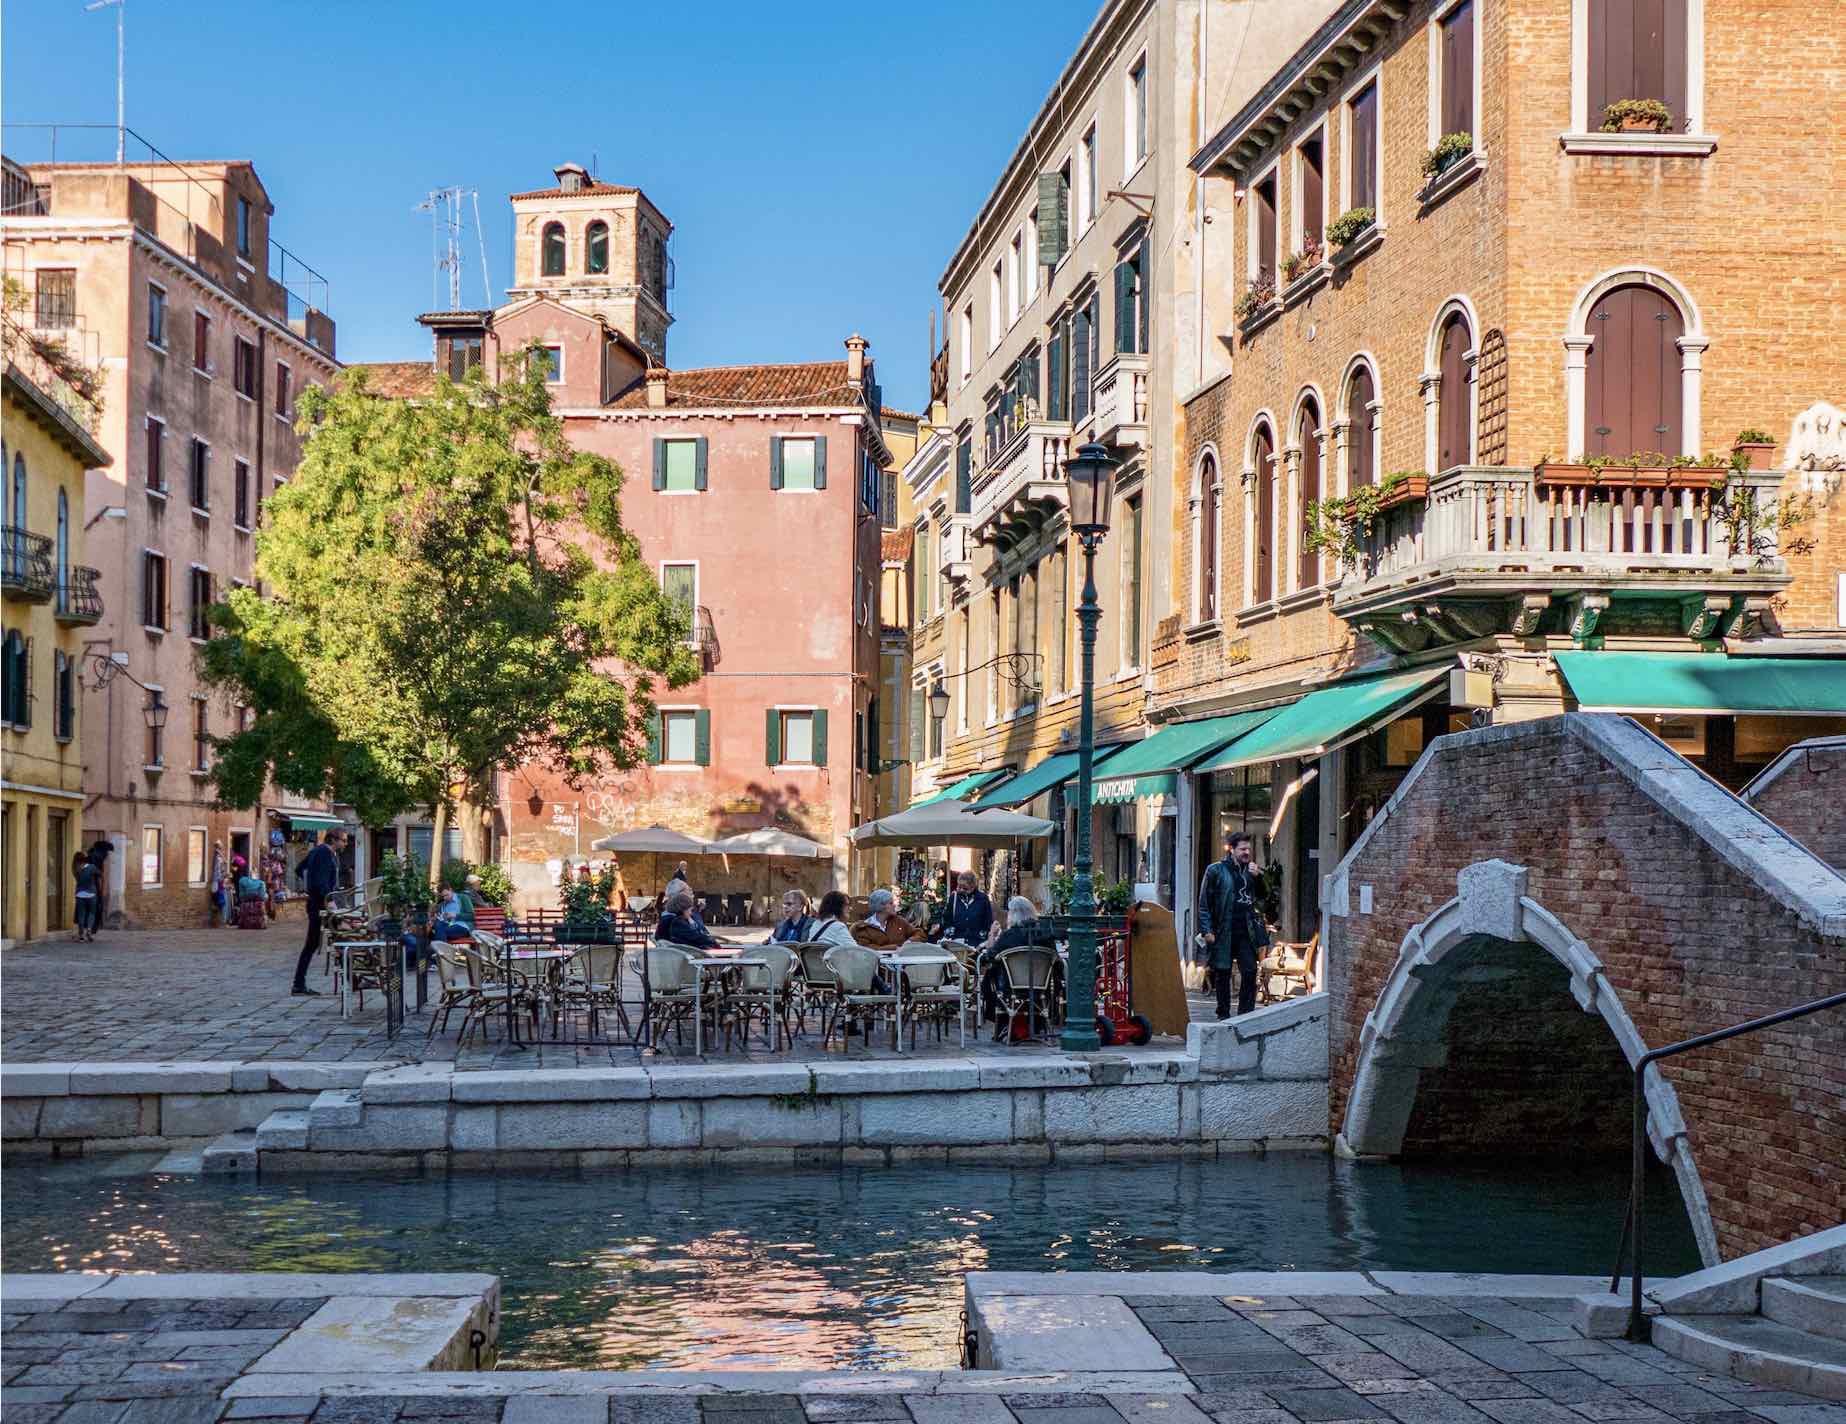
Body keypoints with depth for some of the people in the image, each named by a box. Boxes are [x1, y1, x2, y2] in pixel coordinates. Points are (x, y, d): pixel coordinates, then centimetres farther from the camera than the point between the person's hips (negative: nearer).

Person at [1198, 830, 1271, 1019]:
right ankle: (1224, 1015, 13)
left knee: (1250, 971, -2)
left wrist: (1257, 877, 0)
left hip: (1246, 931, 4)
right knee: (1222, 973, 4)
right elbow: (1204, 902, -3)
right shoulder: (1216, 870, -2)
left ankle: (1246, 1014, 6)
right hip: (1223, 932, -4)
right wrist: (1206, 930, -11)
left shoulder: (1249, 870, 13)